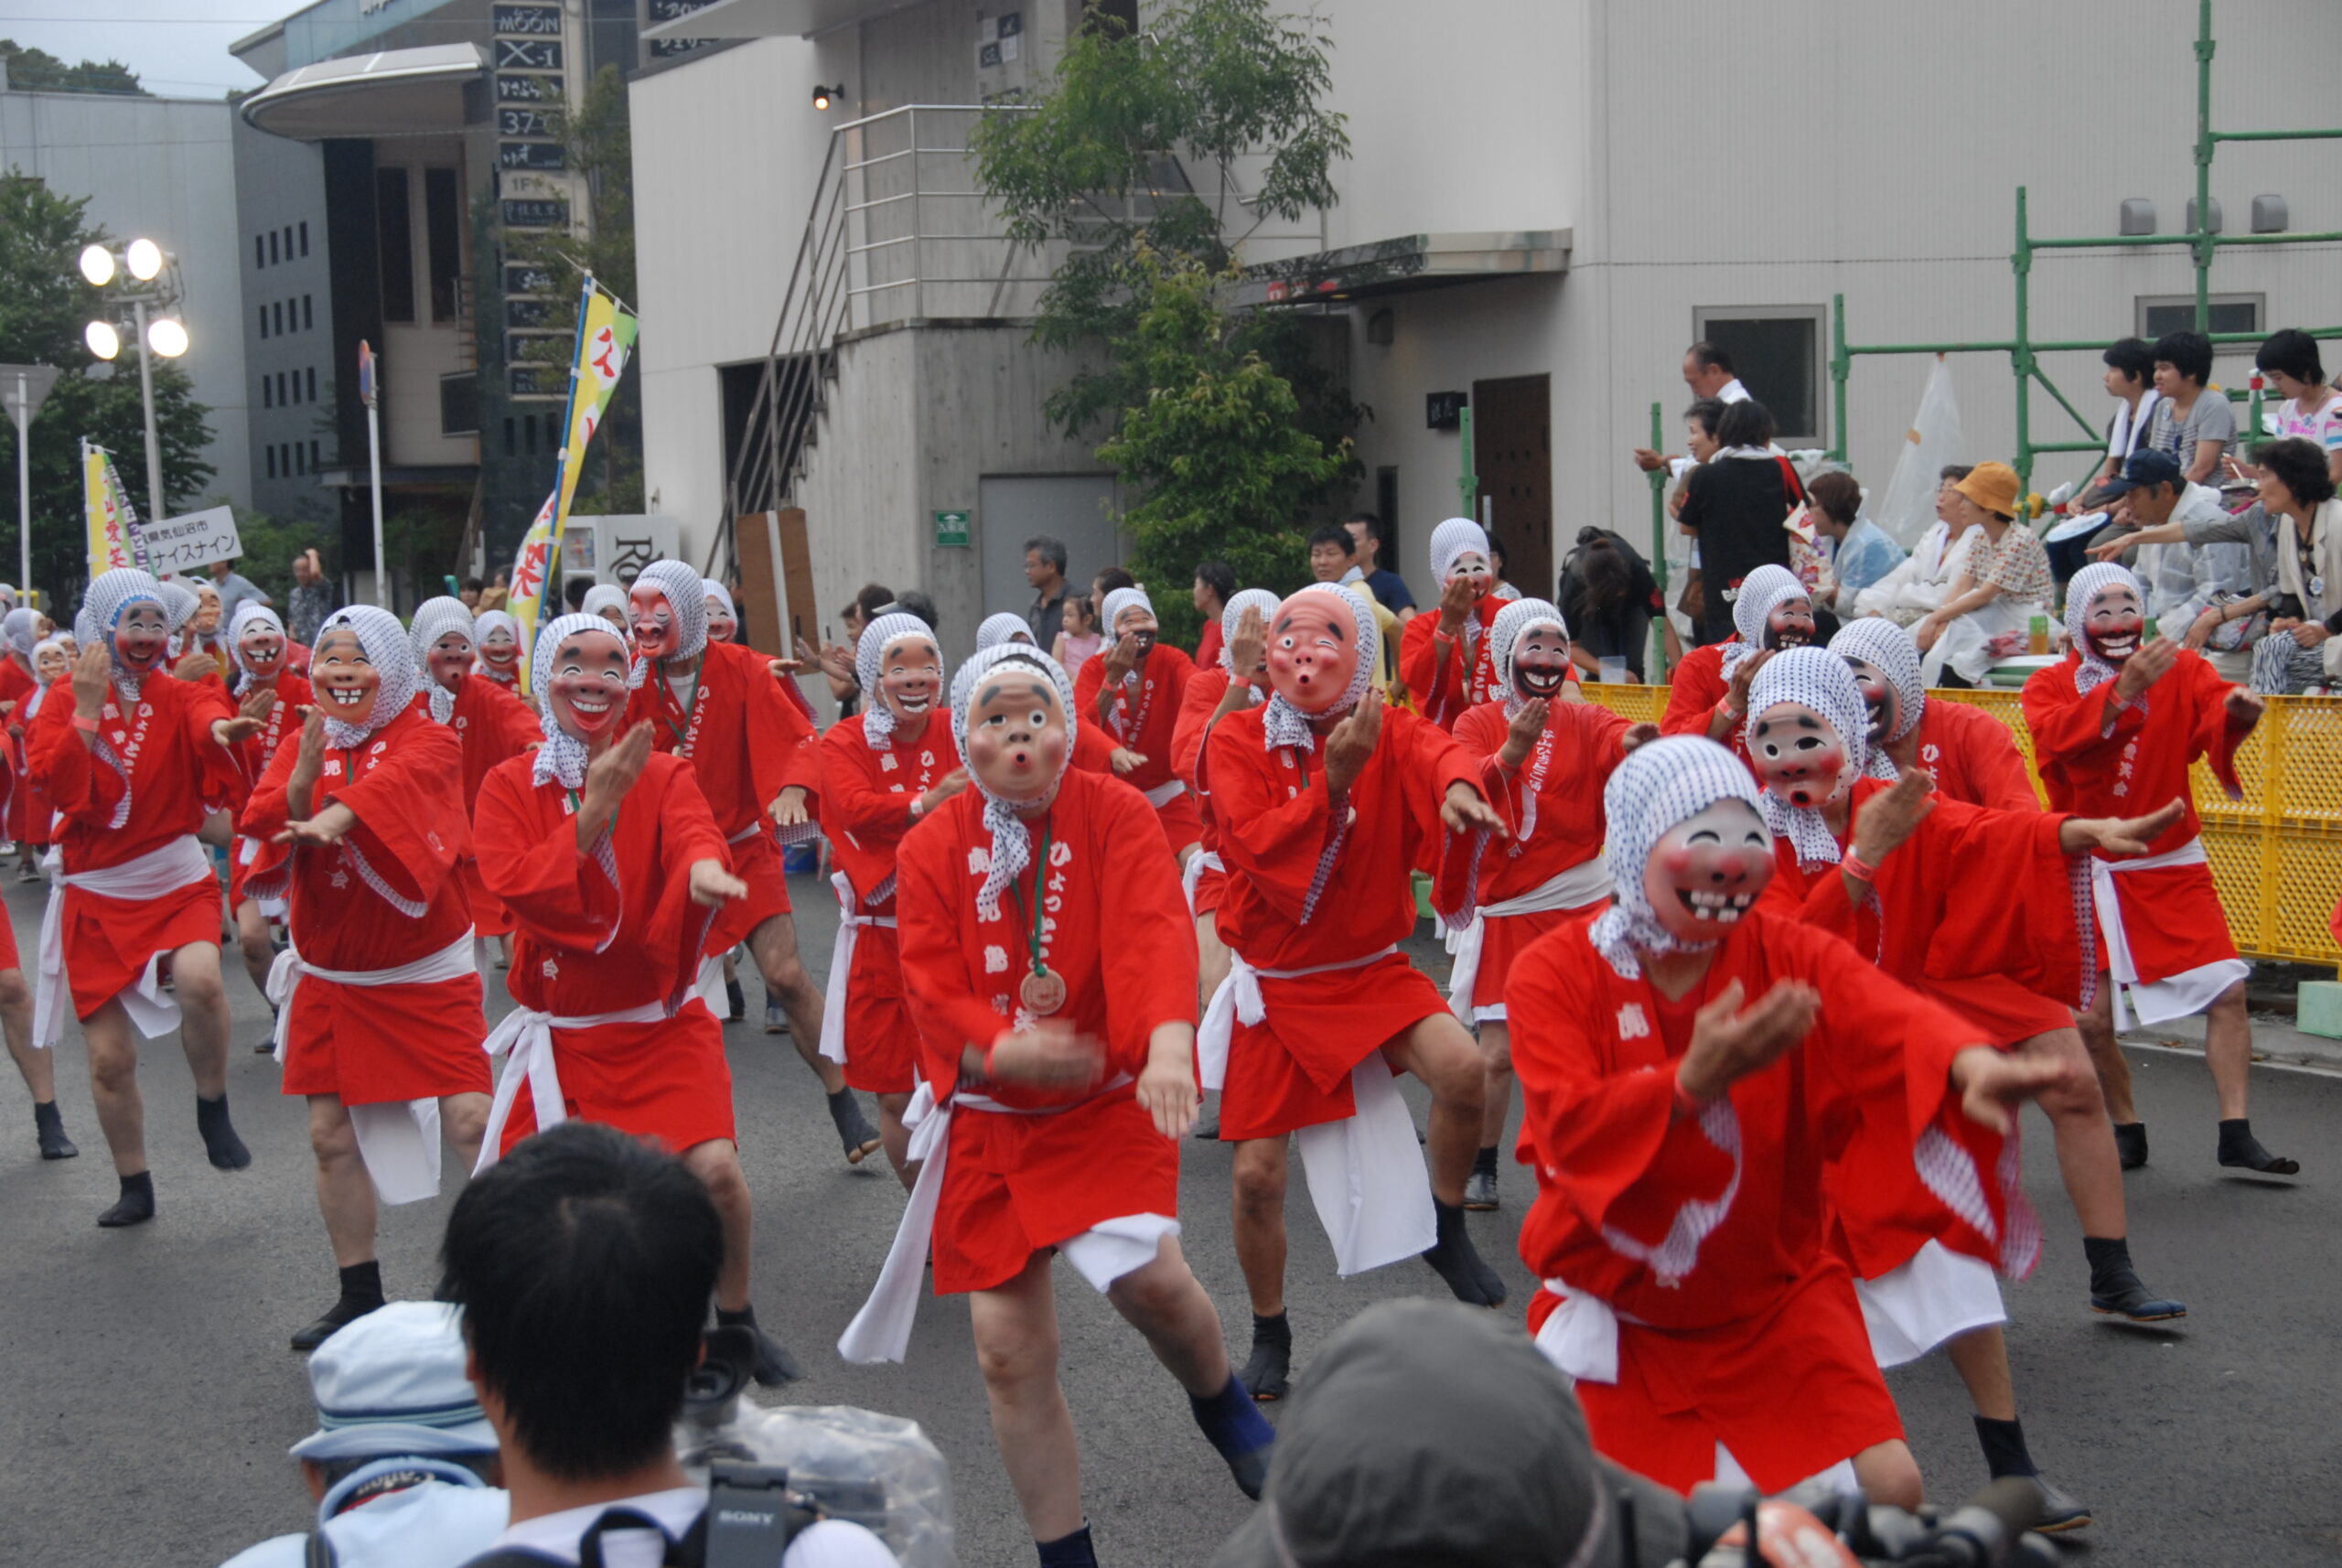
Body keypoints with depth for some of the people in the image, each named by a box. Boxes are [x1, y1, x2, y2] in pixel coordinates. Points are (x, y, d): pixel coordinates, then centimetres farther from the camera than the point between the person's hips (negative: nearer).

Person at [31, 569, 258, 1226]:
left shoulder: (181, 697, -1)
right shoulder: (65, 707, 0)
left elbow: (206, 718, -25)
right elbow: (55, 787, -15)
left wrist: (221, 729, -48)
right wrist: (88, 709, -18)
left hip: (178, 882, -1)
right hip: (96, 895, 1)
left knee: (199, 979, -33)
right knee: (110, 1057, 3)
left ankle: (213, 1106, -6)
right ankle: (135, 1188, 24)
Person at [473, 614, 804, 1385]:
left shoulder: (664, 775, -1)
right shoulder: (510, 786, -1)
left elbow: (694, 830, -23)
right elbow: (517, 888, -17)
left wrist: (704, 866, -48)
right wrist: (595, 806, -24)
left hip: (663, 1025, -1)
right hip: (561, 1034, 1)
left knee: (715, 1169, -18)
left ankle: (735, 1317, 10)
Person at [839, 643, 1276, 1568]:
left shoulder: (1114, 814, -7)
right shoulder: (933, 848, -1)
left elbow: (1155, 934, -22)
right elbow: (931, 988, -7)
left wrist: (1169, 1042, -40)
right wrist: (1002, 1049, -28)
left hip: (1108, 1100, -2)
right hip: (990, 1117, 3)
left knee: (1146, 1276, -23)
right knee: (1009, 1351, 1)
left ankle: (1220, 1403, 14)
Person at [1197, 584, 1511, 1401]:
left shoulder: (1386, 733, -3)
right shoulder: (1237, 742, -7)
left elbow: (1434, 750, -27)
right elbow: (1261, 846, -22)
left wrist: (1456, 787, -50)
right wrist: (1334, 777, -33)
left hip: (1371, 969, 0)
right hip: (1274, 983, 0)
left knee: (1462, 1067, -28)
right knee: (1257, 1175, -1)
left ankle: (1446, 1227, 0)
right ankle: (1270, 1335, 26)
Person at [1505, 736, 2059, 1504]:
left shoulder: (1791, 956, -6)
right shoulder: (1554, 973, -11)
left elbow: (1885, 1018, -27)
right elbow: (1570, 1129, -25)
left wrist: (1969, 1064, -51)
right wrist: (1696, 1080, -41)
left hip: (1775, 1297, 2)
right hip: (1620, 1314, -1)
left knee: (1888, 1486, -11)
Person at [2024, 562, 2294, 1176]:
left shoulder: (2181, 670, -1)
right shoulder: (2049, 686, -4)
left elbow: (2214, 710, -20)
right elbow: (2060, 736, -25)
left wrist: (2237, 713, -44)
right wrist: (2124, 690, -40)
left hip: (2173, 868, 1)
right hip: (2088, 873, -1)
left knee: (2228, 990, -8)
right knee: (2091, 1018, -2)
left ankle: (2236, 1135, 2)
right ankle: (2127, 1131, 19)